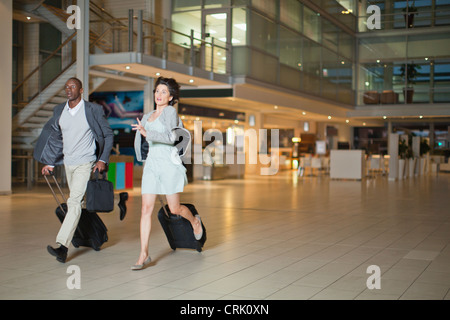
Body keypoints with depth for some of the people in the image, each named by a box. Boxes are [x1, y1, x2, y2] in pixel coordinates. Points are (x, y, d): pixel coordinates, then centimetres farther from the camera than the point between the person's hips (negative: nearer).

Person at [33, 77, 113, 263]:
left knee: (74, 202, -17)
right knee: (77, 202, 15)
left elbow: (108, 135, -1)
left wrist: (103, 160, -9)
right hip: (68, 163, 7)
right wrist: (50, 163, 13)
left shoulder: (93, 110, -8)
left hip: (85, 163, -6)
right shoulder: (59, 111, 6)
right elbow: (55, 137, 17)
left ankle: (62, 246, -24)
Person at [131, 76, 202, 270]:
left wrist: (147, 133, -31)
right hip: (151, 164, 5)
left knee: (174, 209, 4)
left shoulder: (170, 111, -5)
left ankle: (195, 221, 39)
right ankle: (144, 255, -3)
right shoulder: (147, 117, 16)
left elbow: (170, 137, -20)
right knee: (146, 209, -5)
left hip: (169, 164, -5)